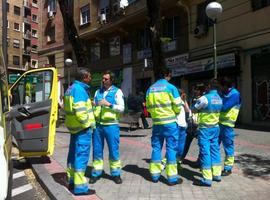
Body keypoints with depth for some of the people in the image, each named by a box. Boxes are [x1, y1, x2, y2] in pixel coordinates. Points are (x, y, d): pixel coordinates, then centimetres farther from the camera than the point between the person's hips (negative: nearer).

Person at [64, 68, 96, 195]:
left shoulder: (71, 88, 13)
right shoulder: (79, 89, -19)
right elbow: (80, 112, -27)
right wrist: (88, 124, -15)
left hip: (74, 127, 10)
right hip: (82, 128, -10)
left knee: (74, 154, 17)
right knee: (81, 156, -4)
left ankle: (72, 181, 30)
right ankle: (80, 187, 4)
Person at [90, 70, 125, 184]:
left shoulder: (117, 92, 0)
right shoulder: (98, 92, 14)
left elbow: (121, 108, -8)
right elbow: (95, 107, 19)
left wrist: (109, 104, -17)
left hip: (111, 125, -4)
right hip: (97, 125, 4)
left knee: (114, 150, 4)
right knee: (97, 150, 9)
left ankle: (116, 174, 18)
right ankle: (96, 173, 22)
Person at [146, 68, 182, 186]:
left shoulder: (150, 89, 6)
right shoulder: (171, 87, -8)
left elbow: (148, 107, 7)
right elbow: (177, 106, -8)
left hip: (156, 122, 4)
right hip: (170, 122, -4)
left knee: (156, 147, 12)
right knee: (171, 148, 2)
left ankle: (155, 174, 19)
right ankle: (172, 177, 6)